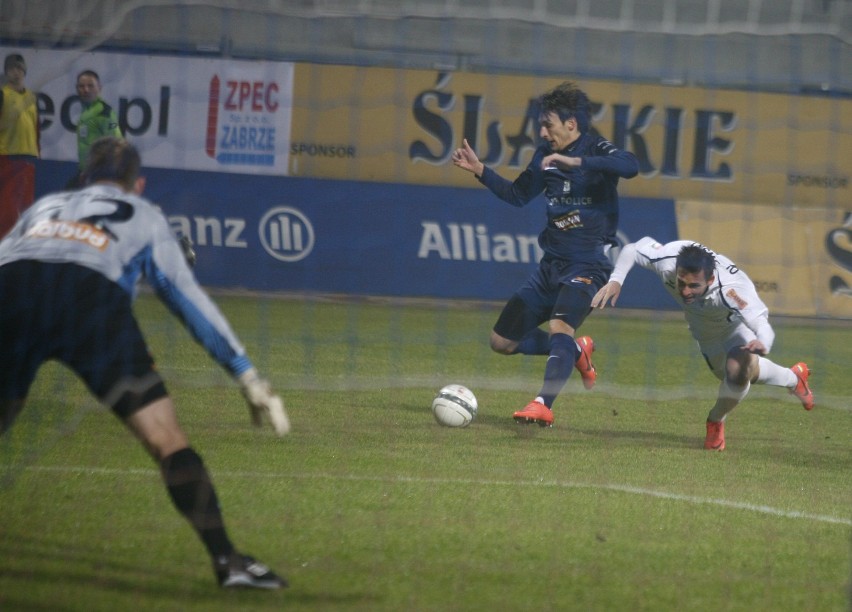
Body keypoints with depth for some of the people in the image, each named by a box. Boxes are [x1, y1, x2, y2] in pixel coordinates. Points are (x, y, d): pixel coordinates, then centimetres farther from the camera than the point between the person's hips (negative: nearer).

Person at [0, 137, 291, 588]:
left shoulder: (44, 207, 40)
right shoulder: (144, 216, 33)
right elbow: (191, 301, 29)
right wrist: (249, 378, 30)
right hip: (89, 292, -2)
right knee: (168, 441, -1)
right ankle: (226, 559, -10)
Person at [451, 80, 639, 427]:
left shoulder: (596, 151, -11)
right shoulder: (546, 155, 9)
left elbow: (630, 167, -33)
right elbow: (518, 195, 24)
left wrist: (576, 161, -40)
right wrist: (479, 171, 12)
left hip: (588, 266, -8)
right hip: (551, 265, 8)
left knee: (559, 325, -34)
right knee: (502, 342, 9)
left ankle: (543, 406, -41)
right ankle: (576, 351, 27)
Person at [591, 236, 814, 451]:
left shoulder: (731, 290, -50)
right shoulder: (667, 260, -39)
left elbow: (763, 326, -58)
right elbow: (631, 249, -19)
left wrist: (762, 344, -81)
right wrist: (615, 281, -34)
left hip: (738, 326, -5)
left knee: (737, 371, -30)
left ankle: (716, 421, 2)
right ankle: (793, 378, 49)